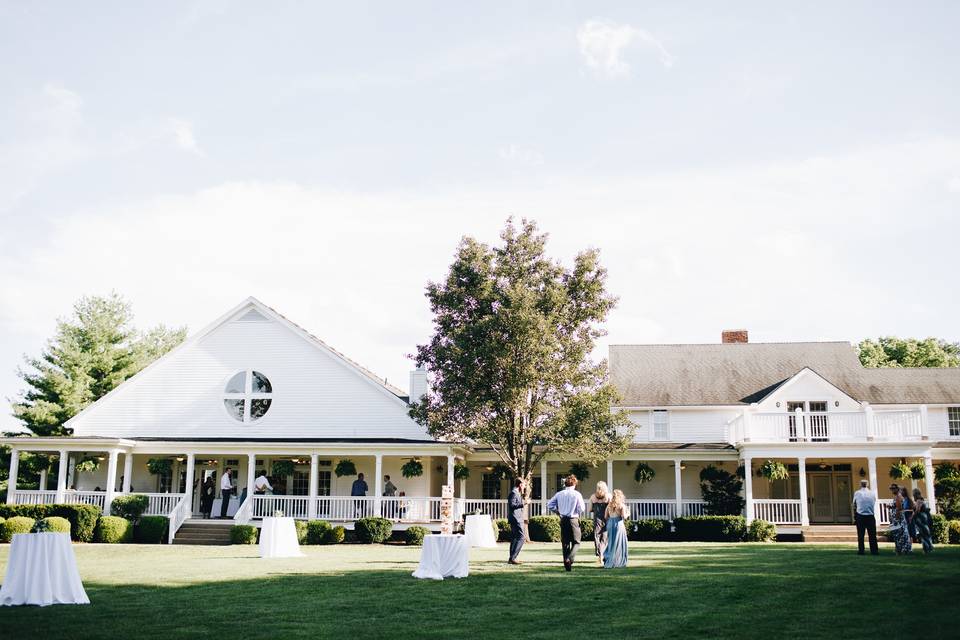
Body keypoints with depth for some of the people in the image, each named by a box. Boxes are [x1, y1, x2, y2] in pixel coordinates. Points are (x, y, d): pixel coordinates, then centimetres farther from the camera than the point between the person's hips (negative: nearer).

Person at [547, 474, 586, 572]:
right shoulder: (576, 494, -8)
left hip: (563, 520, 4)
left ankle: (567, 564, 12)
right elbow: (582, 509, -10)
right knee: (576, 542, 6)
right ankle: (569, 559, -17)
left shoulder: (559, 494, 2)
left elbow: (549, 505, 3)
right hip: (573, 520, -4)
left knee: (565, 543, 11)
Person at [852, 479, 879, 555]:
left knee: (860, 535, 7)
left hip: (860, 516, -1)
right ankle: (874, 550, 6)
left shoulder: (857, 493, -2)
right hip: (871, 516, 1)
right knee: (872, 535, 6)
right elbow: (874, 504, 9)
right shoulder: (872, 494, 1)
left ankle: (861, 550, 8)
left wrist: (854, 515, 21)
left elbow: (854, 505, 7)